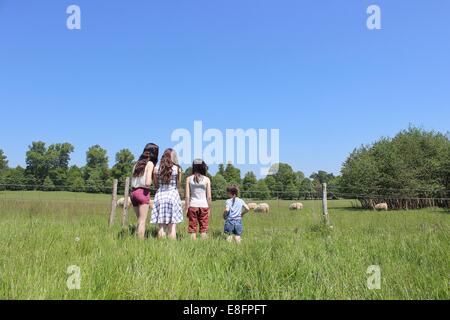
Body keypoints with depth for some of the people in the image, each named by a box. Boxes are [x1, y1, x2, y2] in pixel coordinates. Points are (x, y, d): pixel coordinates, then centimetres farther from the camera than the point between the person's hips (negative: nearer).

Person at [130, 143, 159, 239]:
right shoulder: (150, 163, -5)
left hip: (133, 192, 6)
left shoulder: (137, 163, 14)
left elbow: (132, 181, 9)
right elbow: (147, 183, -14)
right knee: (142, 221, -2)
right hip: (143, 192, -6)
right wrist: (151, 181, 5)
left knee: (139, 220, 14)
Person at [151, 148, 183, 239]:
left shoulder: (157, 168, 1)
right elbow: (178, 184, 4)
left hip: (160, 195, 2)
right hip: (173, 195, -2)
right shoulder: (177, 168, -3)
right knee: (172, 226, 3)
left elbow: (156, 185, 6)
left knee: (162, 226, 7)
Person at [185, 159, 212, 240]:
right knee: (204, 228, 7)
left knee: (192, 228, 6)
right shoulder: (207, 179, -1)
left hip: (193, 206, 1)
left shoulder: (189, 179, 1)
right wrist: (209, 208, 8)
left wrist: (187, 208, 4)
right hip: (203, 206, 0)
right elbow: (209, 197, -1)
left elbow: (187, 196, -2)